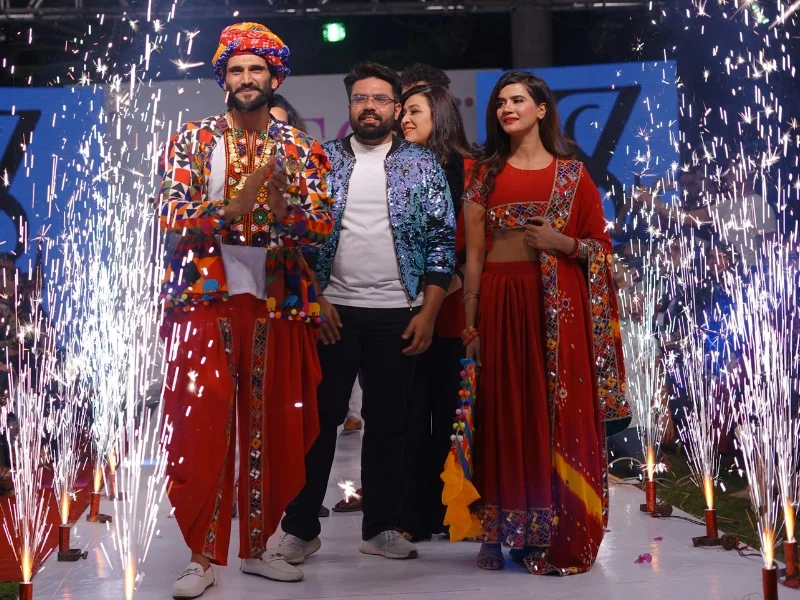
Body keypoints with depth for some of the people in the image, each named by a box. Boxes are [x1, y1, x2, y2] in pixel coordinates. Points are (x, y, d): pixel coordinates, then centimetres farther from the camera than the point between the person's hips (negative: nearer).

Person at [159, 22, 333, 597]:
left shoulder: (300, 148, 9)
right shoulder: (194, 138, 5)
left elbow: (324, 225, -2)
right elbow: (171, 214, -7)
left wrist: (283, 211, -21)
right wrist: (235, 207, -19)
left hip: (278, 303, 2)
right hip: (205, 298, -2)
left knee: (271, 429, 7)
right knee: (202, 427, -4)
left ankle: (257, 545, 21)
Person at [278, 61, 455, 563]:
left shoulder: (422, 164, 5)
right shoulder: (322, 160, 6)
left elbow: (442, 242, 2)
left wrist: (428, 313, -5)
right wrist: (314, 299, -4)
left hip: (397, 315, 0)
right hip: (332, 313, 0)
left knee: (388, 422, 8)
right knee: (319, 419, 3)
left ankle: (381, 527, 20)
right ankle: (301, 528, 14)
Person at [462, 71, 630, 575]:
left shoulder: (572, 173, 6)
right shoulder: (487, 173, 10)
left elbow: (600, 247, 7)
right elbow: (473, 254, 6)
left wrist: (564, 243, -12)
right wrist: (471, 322, -1)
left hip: (559, 305, -1)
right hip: (502, 305, 1)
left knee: (562, 418, -2)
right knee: (507, 417, 4)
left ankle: (562, 539, 7)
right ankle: (509, 535, 13)